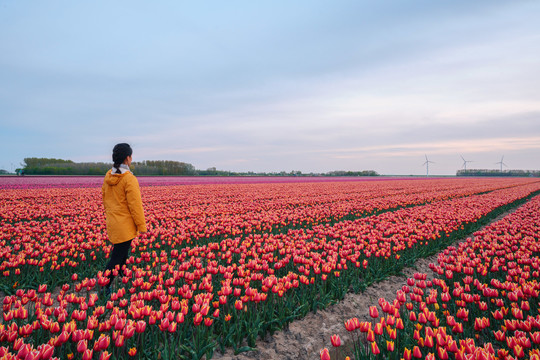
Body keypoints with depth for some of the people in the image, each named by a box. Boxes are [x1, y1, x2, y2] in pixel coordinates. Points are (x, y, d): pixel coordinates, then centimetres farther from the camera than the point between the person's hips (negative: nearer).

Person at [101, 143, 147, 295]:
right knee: (116, 258, 2)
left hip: (112, 224, 8)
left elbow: (105, 199, 14)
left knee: (122, 254, 21)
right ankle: (104, 288, 7)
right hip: (124, 227, -8)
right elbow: (135, 205, -18)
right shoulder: (129, 179, -20)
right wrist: (142, 227, -9)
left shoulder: (108, 176, 3)